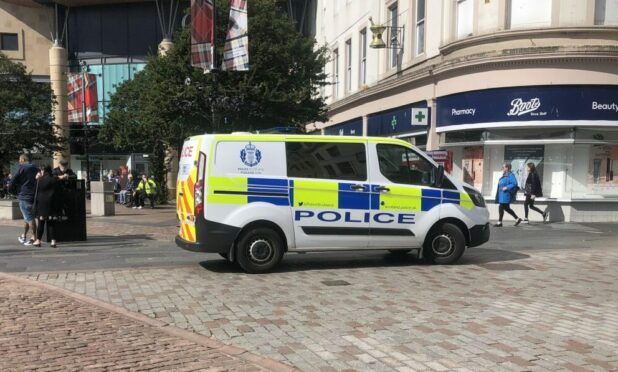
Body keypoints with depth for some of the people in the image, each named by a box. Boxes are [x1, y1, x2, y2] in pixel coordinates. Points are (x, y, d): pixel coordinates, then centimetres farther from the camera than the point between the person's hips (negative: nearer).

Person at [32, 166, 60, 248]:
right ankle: (53, 241, -2)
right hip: (52, 204, 2)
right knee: (51, 223, 3)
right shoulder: (55, 180, 1)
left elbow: (37, 193, 1)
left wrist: (35, 205, 10)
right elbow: (58, 193, 4)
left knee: (41, 222, 7)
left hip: (42, 203, -2)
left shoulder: (40, 180, -4)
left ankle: (38, 240, 13)